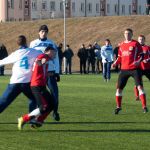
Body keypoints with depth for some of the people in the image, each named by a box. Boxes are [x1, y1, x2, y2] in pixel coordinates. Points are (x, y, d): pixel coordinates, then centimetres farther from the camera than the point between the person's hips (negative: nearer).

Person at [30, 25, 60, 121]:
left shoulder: (52, 44, 6)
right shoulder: (33, 44, 8)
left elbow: (56, 59, 7)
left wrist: (57, 73, 1)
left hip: (50, 72, 0)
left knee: (54, 92, -7)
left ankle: (55, 111, 7)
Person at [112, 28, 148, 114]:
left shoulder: (136, 44, -1)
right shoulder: (122, 45, 13)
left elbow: (141, 55, -1)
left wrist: (138, 61, -20)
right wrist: (116, 63, 3)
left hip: (134, 69, -4)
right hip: (124, 69, 4)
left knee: (140, 86, -12)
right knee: (119, 88, 3)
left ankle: (144, 106, -8)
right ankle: (118, 107, 17)